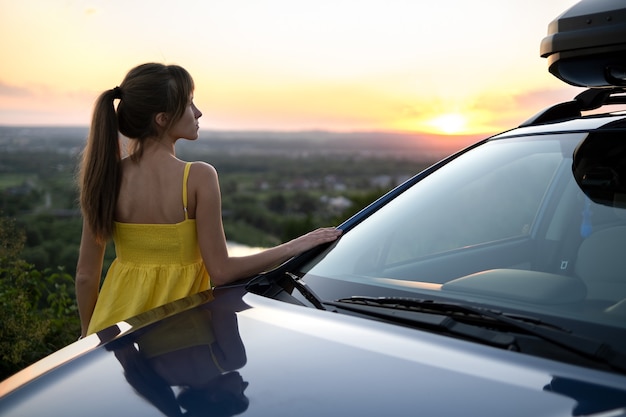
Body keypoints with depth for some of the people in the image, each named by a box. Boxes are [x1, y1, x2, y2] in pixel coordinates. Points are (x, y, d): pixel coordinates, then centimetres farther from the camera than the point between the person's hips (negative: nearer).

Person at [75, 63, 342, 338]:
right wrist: (296, 246, -10)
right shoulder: (198, 177, -18)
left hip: (115, 324, 4)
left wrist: (86, 333, 15)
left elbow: (86, 274, -1)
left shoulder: (107, 176, -7)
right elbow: (221, 272, -17)